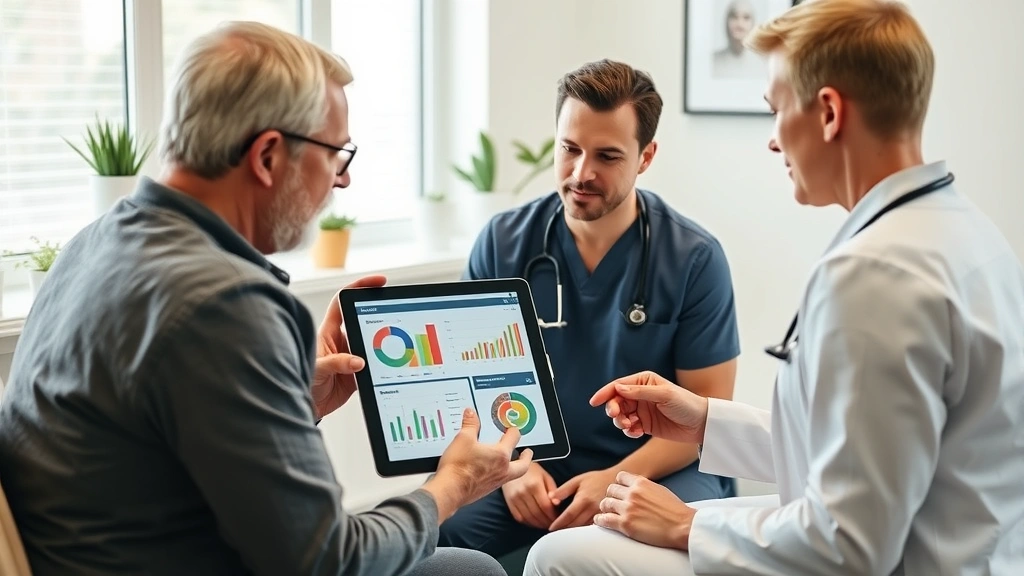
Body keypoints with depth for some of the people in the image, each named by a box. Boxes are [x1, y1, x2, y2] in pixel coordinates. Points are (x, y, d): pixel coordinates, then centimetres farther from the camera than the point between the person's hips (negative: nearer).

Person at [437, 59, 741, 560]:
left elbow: (706, 409, -5)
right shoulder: (502, 243, -1)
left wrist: (617, 480, -19)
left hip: (656, 469, -1)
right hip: (534, 469, 2)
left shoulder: (694, 259, -7)